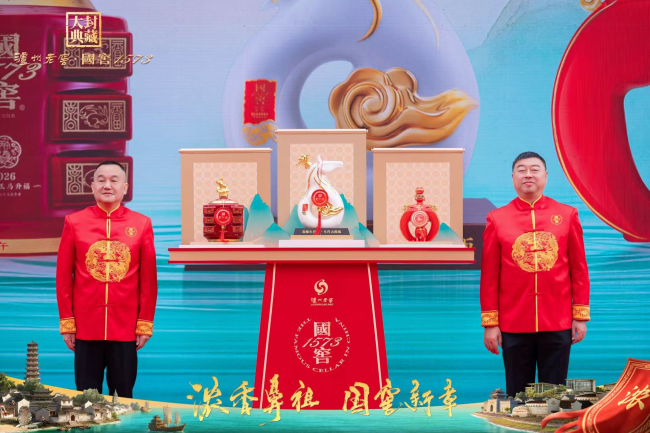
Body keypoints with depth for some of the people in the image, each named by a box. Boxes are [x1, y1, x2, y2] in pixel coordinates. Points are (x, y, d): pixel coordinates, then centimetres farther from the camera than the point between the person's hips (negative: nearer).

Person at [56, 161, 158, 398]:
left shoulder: (142, 224, 1)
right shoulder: (74, 222, 1)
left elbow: (149, 278, 3)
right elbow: (63, 276, 4)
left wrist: (146, 324, 0)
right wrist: (66, 323, 1)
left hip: (126, 327, 0)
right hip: (86, 327, 0)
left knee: (122, 397, 7)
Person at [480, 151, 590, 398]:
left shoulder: (567, 216, 3)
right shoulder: (497, 219, 1)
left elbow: (579, 269, 5)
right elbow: (489, 276, 3)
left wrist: (581, 316, 2)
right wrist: (490, 323, 0)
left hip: (558, 324, 0)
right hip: (514, 326, 0)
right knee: (517, 395, 7)